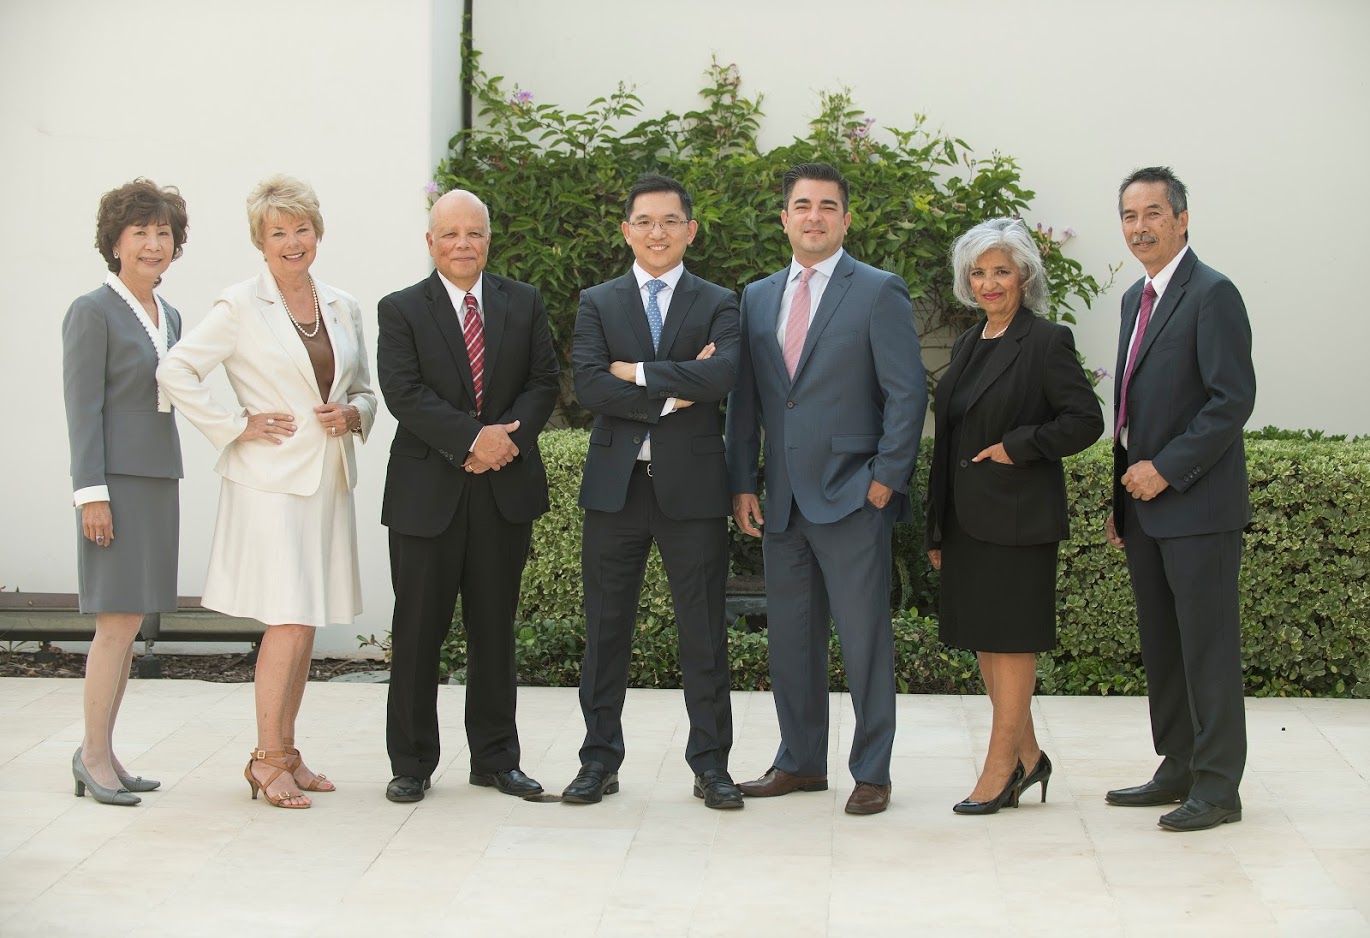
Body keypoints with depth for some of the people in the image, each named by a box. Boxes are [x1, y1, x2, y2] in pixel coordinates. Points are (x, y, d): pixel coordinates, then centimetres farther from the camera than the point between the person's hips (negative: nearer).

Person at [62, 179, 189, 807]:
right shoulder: (93, 312, -6)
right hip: (115, 480, -7)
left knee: (127, 625, 8)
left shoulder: (170, 317, 16)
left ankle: (100, 754, 13)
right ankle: (93, 757, -1)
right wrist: (91, 492, -16)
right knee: (120, 620, -9)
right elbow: (83, 408, -10)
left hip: (158, 478, 7)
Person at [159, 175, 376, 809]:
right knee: (290, 619, -11)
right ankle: (267, 759, 0)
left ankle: (286, 751, 19)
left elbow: (365, 390, 20)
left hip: (328, 480, 6)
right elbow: (175, 371, -8)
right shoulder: (240, 307, -4)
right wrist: (236, 425, -9)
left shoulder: (342, 308, 12)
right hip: (270, 478, -6)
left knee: (307, 622, 9)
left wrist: (352, 414, -2)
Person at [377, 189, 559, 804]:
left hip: (506, 489, 2)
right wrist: (474, 437, -20)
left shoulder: (524, 304, 10)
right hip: (427, 493, -2)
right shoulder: (401, 311, 1)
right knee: (417, 632, 2)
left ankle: (496, 758, 20)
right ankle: (412, 764, 13)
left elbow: (544, 383, 4)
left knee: (495, 630, 10)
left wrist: (508, 438, -13)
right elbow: (405, 395, -10)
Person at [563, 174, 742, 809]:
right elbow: (588, 386, -7)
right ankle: (600, 761, 17)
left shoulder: (718, 304, 7)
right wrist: (672, 395, -12)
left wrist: (637, 372, -10)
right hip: (616, 486, 1)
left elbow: (722, 375, -13)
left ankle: (710, 763, 12)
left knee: (704, 631, 3)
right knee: (606, 629, 7)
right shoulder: (597, 303, 9)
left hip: (692, 487, -1)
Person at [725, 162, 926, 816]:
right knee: (789, 637, 12)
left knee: (864, 639, -1)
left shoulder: (878, 293, -3)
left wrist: (885, 480, -11)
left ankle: (871, 773, 10)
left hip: (851, 498, -5)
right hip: (784, 502, 6)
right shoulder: (757, 298, 13)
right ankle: (800, 762, 24)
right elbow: (744, 399, 14)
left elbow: (907, 393, -7)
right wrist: (741, 483, 7)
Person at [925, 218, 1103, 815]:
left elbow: (1085, 421, -12)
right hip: (967, 518, 8)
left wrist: (1018, 446, -17)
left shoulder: (1046, 342, -7)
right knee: (982, 637, 12)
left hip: (1018, 519, -8)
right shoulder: (968, 345, 15)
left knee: (1011, 638, -2)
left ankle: (1000, 766, 5)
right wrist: (937, 527, 17)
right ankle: (1027, 755, 24)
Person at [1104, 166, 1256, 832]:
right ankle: (1178, 768, 23)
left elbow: (1234, 399, -17)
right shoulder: (1137, 298, 16)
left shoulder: (1212, 294, -11)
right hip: (1145, 505, 9)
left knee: (1208, 647, -3)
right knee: (1161, 644, 13)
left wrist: (1165, 469, -17)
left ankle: (1217, 787, 4)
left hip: (1198, 504, -9)